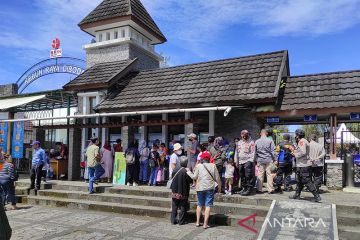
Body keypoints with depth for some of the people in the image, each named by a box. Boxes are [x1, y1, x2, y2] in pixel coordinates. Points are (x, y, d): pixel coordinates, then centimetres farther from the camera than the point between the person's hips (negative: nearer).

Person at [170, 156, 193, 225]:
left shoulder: (175, 170, -3)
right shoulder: (186, 171, -19)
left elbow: (172, 179, 6)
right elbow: (190, 180, -13)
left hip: (175, 192, 4)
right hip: (183, 193, -4)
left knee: (174, 207, 14)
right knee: (183, 207, 8)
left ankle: (173, 220, 17)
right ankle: (181, 221, 11)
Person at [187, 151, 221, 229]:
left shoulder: (198, 166, -3)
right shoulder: (213, 166, -1)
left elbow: (194, 177, -2)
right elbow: (217, 178, 1)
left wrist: (188, 171, 13)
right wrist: (219, 186, 14)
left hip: (200, 188, 1)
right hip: (210, 188, -1)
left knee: (199, 205, 16)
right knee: (208, 205, 3)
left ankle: (198, 222, 21)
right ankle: (205, 223, 2)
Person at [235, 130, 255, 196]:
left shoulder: (251, 142, 0)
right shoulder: (239, 143, 17)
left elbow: (253, 153, -5)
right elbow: (236, 152, 20)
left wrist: (251, 161, -13)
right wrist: (236, 161, 14)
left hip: (248, 161, -6)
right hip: (240, 162, 6)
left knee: (248, 176, -10)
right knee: (242, 176, 11)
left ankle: (249, 189, -5)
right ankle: (243, 188, 22)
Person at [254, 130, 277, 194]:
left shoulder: (257, 141, 3)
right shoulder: (270, 141, -5)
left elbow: (255, 152, 9)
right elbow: (273, 151, -5)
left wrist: (256, 160, 18)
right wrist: (275, 159, 2)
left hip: (260, 160, 2)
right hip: (269, 160, -2)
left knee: (260, 175, 6)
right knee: (269, 174, 3)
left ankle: (259, 189, 10)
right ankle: (270, 189, 6)